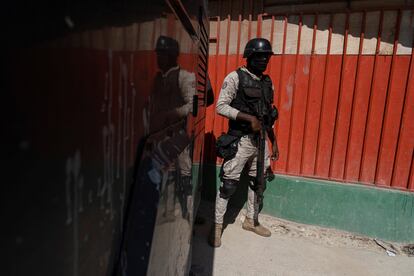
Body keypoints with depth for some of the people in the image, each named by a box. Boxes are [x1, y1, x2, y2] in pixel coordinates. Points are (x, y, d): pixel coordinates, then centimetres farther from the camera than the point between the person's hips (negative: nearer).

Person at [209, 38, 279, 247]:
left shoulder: (268, 82, 12)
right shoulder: (235, 78, -7)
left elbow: (268, 115, 17)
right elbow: (221, 106, -14)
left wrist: (274, 142, 16)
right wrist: (250, 118, -20)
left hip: (260, 140, 7)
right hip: (239, 140, -7)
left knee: (257, 181, 15)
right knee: (229, 184, -1)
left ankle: (251, 220, 34)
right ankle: (217, 225, 16)